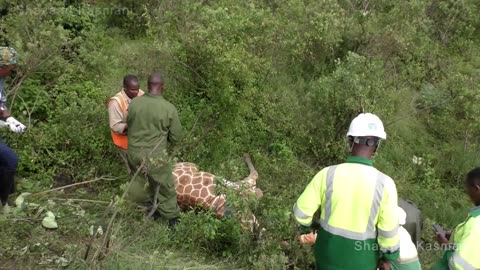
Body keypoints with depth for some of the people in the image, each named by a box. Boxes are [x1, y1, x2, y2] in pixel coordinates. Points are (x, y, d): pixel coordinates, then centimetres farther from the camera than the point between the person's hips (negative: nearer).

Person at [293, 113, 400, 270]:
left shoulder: (327, 175, -21)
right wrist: (388, 257, 3)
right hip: (361, 256, -1)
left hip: (329, 249, 1)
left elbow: (301, 210, -12)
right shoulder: (384, 184, -24)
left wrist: (305, 225, 11)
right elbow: (388, 229, -16)